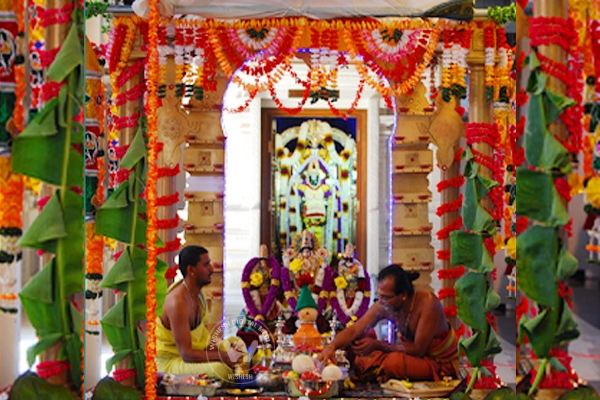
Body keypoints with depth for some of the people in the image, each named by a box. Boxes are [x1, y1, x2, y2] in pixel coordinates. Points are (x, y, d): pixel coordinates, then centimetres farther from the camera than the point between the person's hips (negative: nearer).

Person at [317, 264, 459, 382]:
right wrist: (332, 347, -31)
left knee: (395, 361, -32)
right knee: (361, 360, -9)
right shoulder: (383, 306, -12)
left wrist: (377, 345, -30)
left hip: (442, 363, -5)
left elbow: (418, 349, -26)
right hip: (416, 355, 6)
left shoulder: (427, 303, -29)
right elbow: (354, 330, -10)